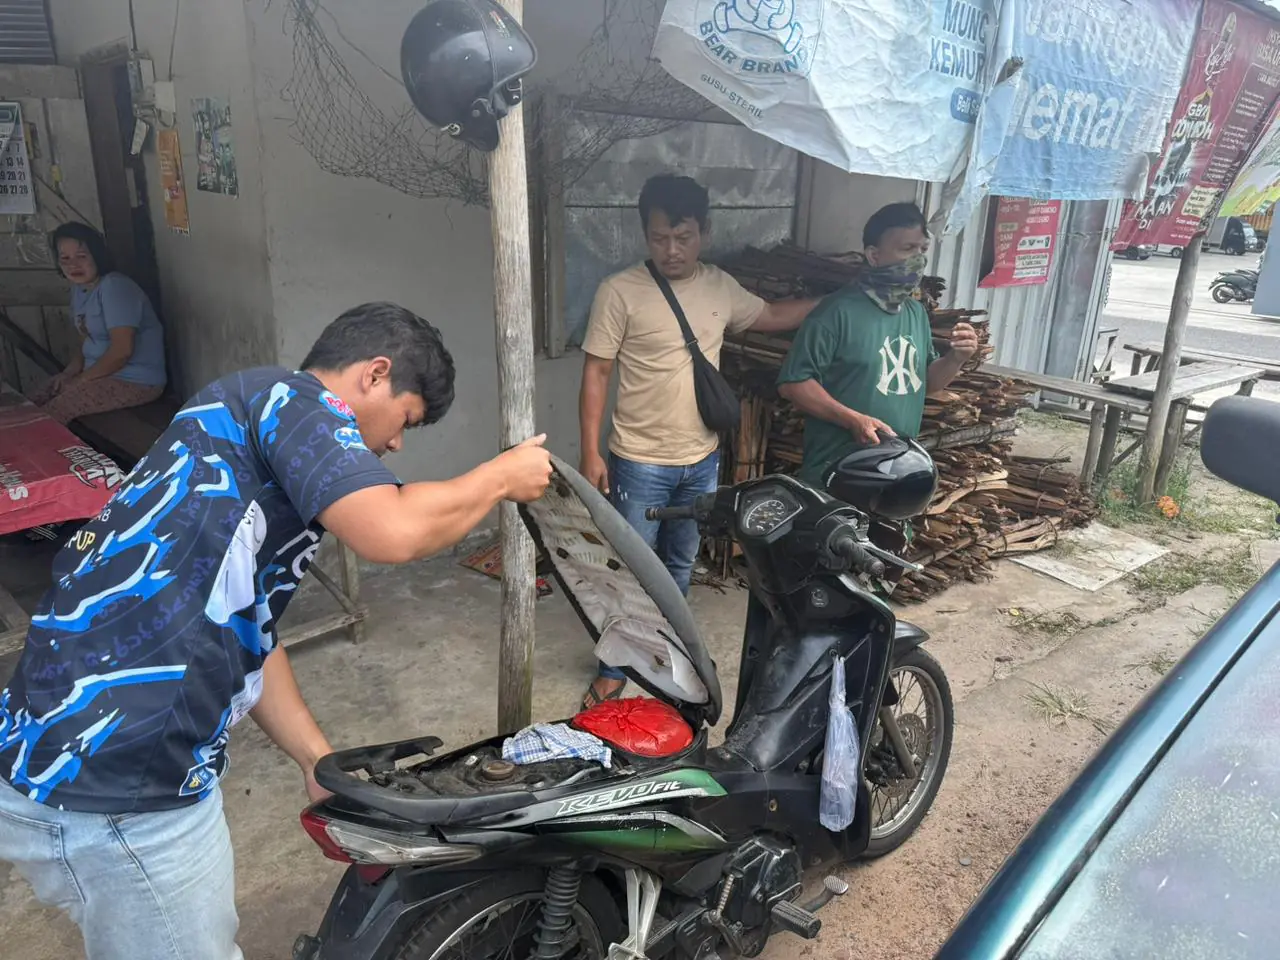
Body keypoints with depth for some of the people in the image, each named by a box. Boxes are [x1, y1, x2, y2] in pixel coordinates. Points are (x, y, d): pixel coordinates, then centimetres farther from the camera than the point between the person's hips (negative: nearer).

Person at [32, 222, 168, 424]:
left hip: (136, 381, -9)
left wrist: (82, 379, -16)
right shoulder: (79, 289, 10)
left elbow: (122, 349, -25)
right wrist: (70, 372, 0)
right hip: (100, 374, 9)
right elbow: (88, 341, 19)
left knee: (54, 411, -19)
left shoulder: (114, 287, -18)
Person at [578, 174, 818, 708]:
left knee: (680, 565, 20)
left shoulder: (721, 287, 3)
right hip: (639, 463, -5)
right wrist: (591, 454, -13)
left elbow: (771, 317, 21)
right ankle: (613, 670, 22)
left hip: (701, 461, 5)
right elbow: (596, 373, -10)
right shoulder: (620, 293, -13)